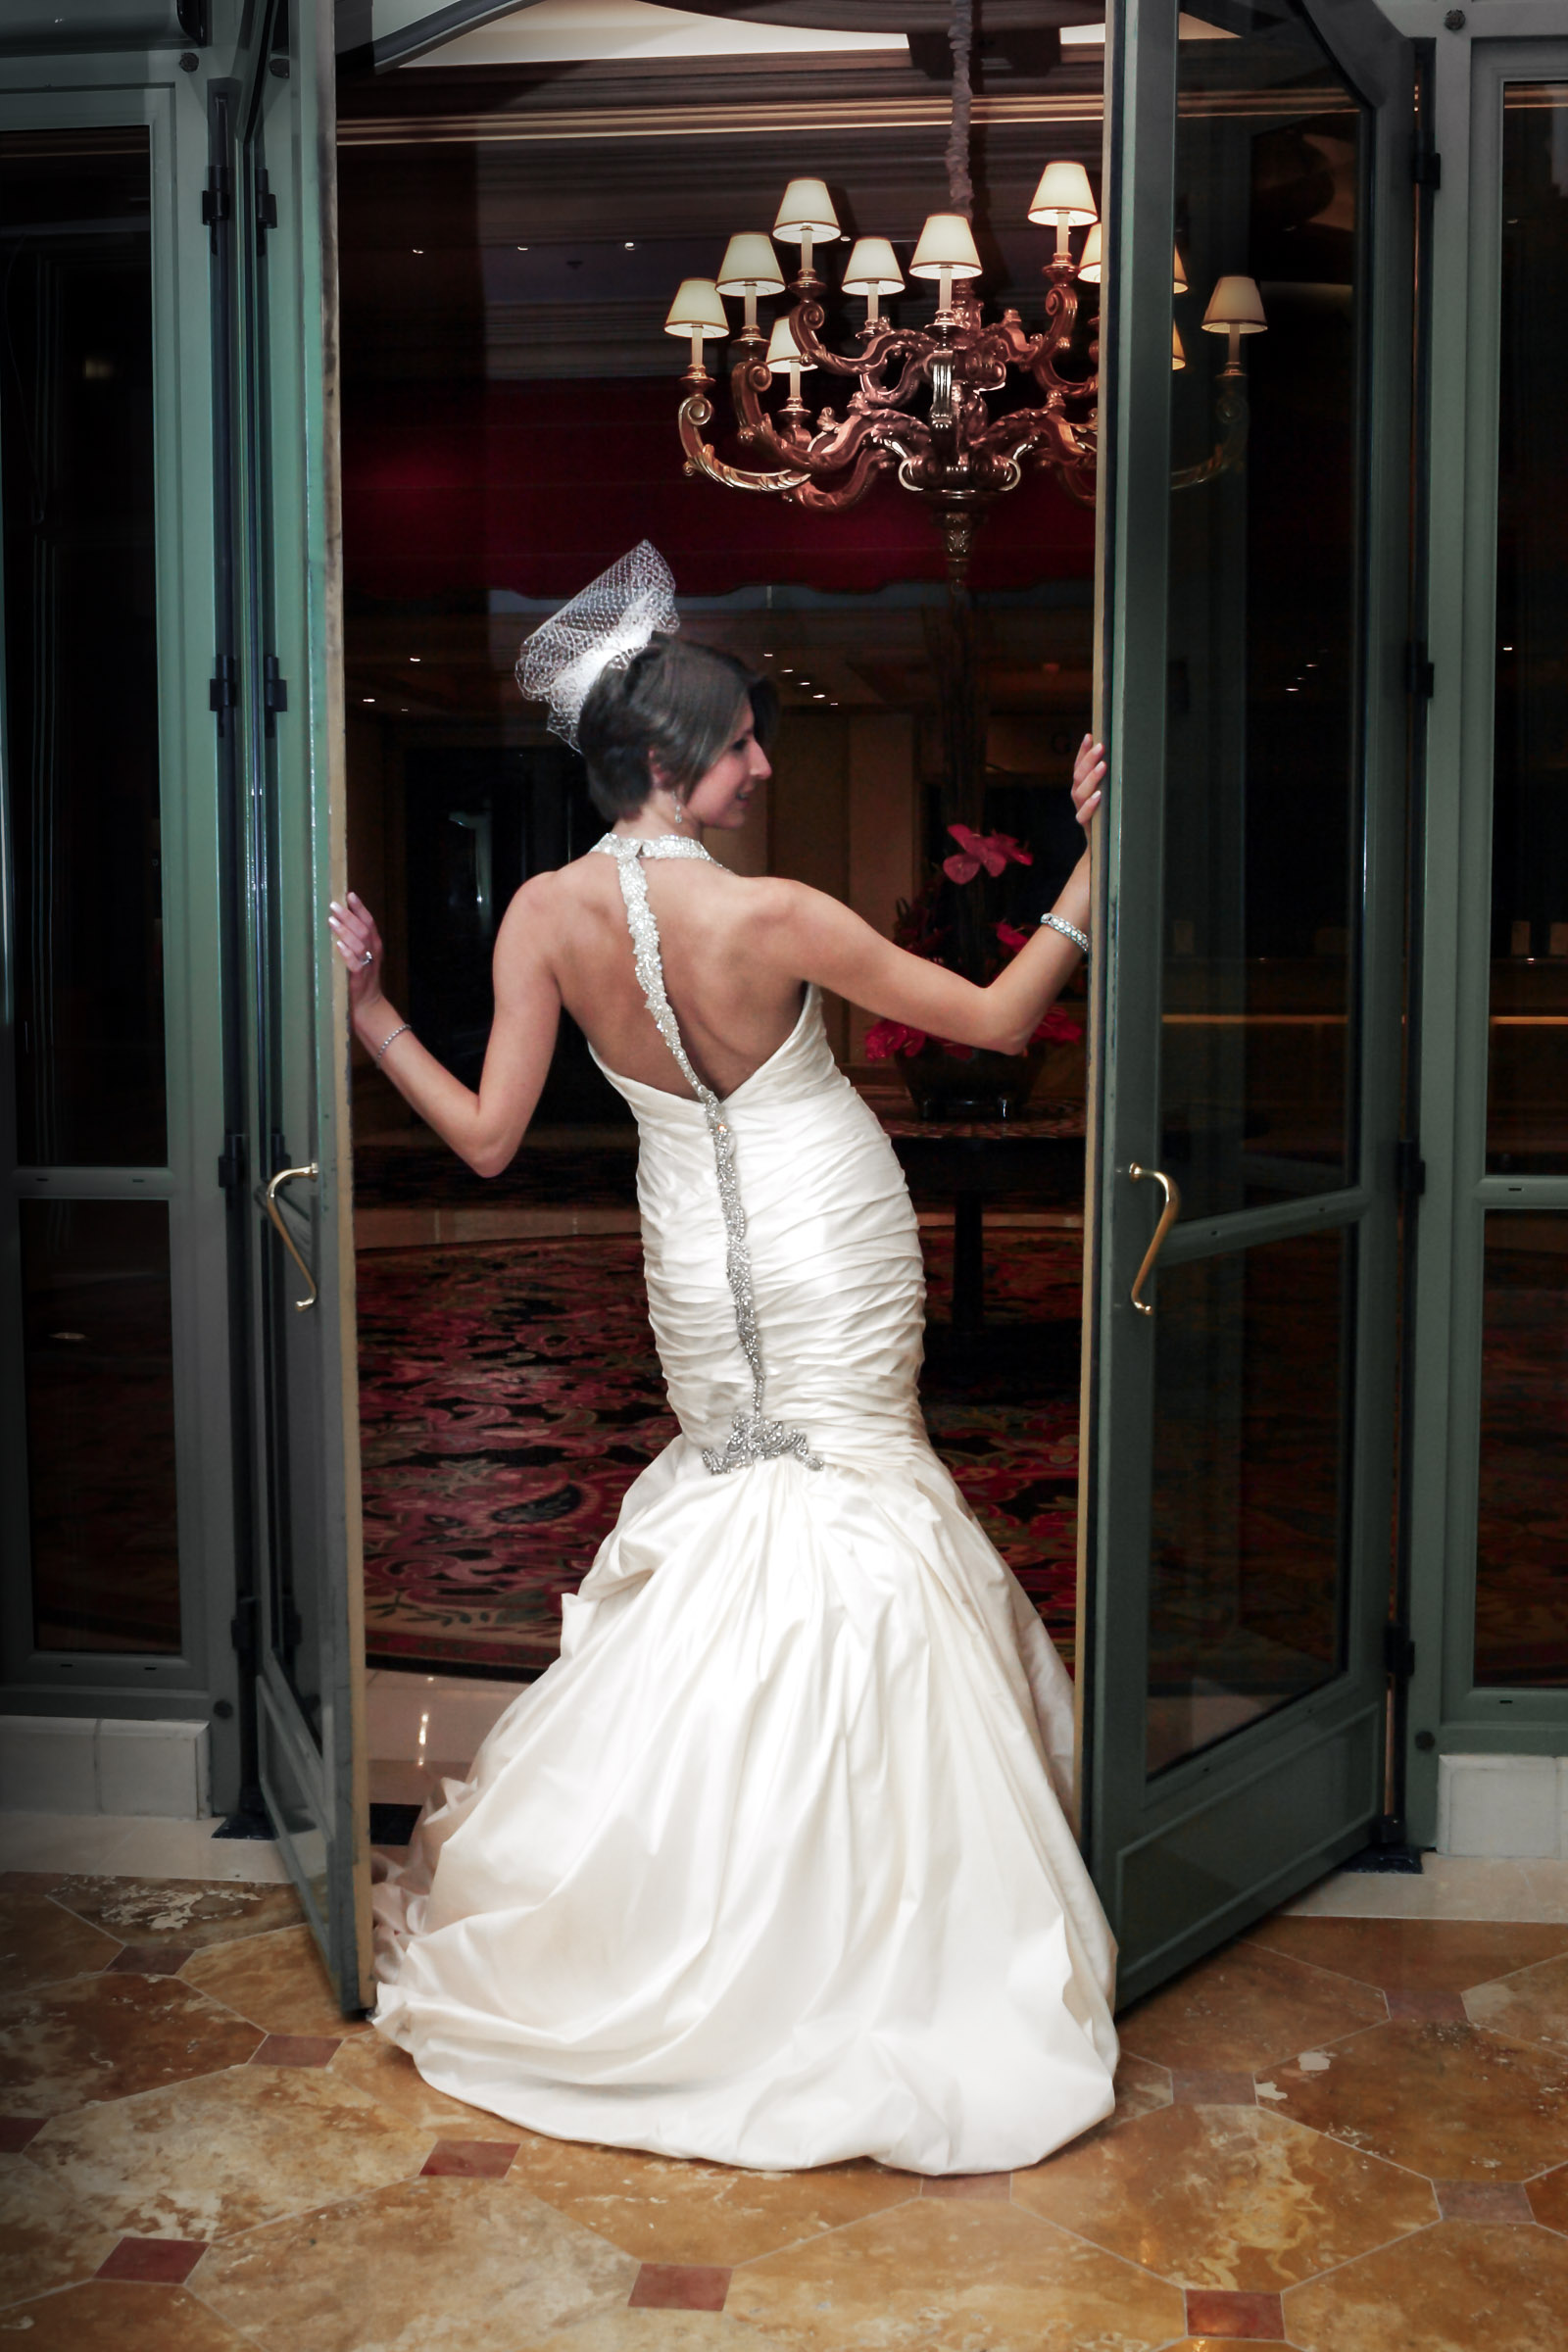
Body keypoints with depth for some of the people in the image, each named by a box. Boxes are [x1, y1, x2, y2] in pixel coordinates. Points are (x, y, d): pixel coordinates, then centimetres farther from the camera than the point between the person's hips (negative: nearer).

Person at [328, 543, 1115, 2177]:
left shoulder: (545, 917, -10)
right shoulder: (767, 916, -23)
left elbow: (487, 1135, -7)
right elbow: (998, 1020, -15)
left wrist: (366, 1008, 4)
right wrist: (1095, 863, -8)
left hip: (704, 1272, 5)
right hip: (830, 1257, -5)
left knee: (740, 1467, 23)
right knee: (844, 1500, 8)